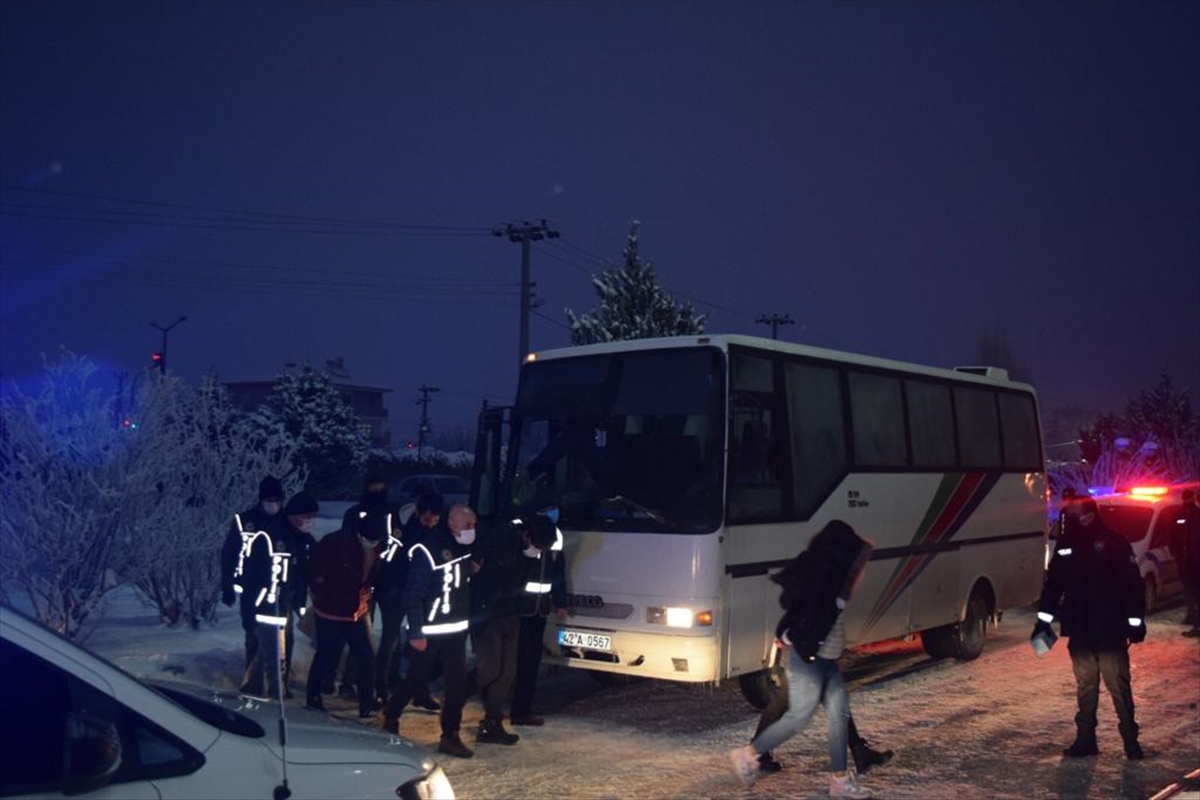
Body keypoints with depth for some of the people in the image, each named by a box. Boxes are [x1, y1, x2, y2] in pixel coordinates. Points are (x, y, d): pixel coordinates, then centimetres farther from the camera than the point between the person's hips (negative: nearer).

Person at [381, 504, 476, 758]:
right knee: (417, 679, 8)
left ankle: (450, 736, 13)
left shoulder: (465, 548, 3)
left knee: (458, 682, 3)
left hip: (456, 630, 6)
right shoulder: (428, 551, -18)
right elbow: (413, 595, -17)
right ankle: (389, 717, 32)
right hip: (430, 632, -6)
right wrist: (416, 633, -18)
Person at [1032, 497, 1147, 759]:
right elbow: (1053, 584, 13)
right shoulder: (1066, 546, 9)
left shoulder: (1115, 543, -5)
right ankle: (1085, 739, 18)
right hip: (1079, 632, 5)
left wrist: (1135, 622, -10)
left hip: (1111, 632, -5)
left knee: (1119, 686, -2)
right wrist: (1043, 619, 9)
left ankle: (1130, 739, 9)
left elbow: (1132, 585, -7)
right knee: (1085, 687, 11)